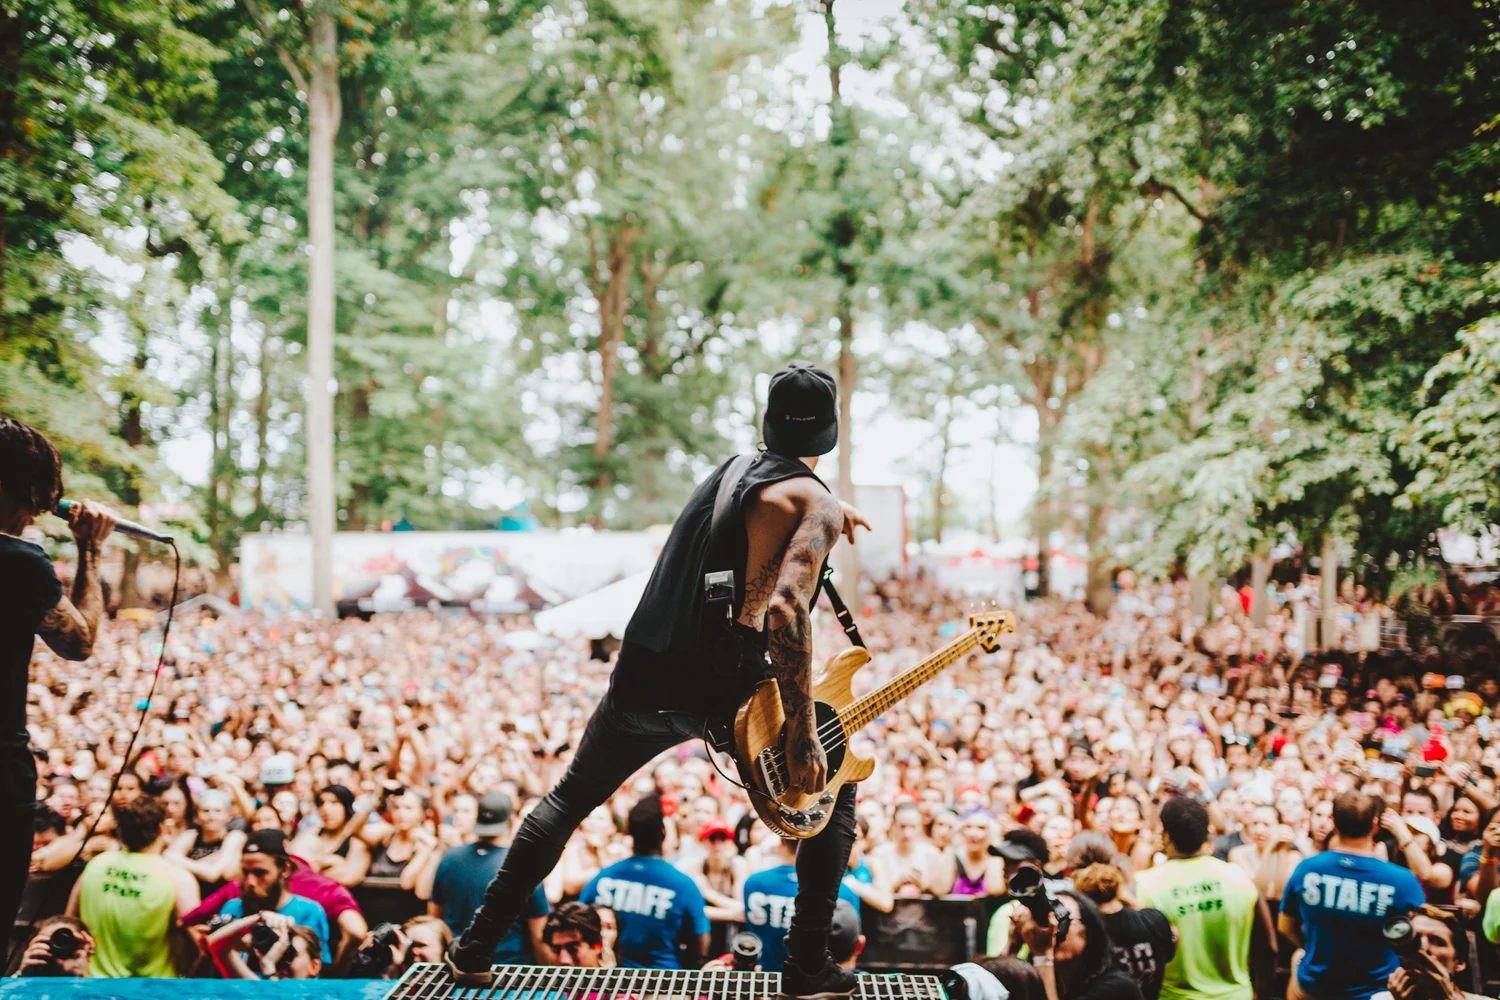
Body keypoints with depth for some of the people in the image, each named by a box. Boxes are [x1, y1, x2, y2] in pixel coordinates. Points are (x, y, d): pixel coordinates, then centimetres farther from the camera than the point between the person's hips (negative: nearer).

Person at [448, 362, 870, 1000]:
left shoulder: (733, 468, 17)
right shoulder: (815, 505, -6)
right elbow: (786, 608, -23)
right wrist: (802, 738, -22)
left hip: (644, 678, 6)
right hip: (723, 690, -6)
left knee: (569, 798, 25)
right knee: (833, 787, 15)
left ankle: (476, 948, 23)